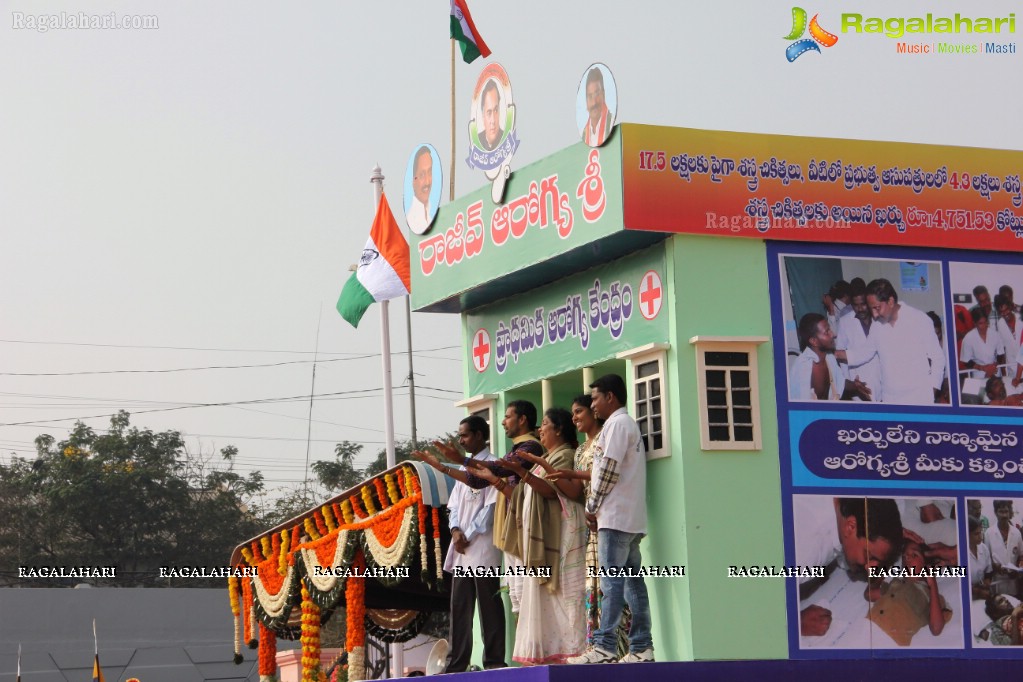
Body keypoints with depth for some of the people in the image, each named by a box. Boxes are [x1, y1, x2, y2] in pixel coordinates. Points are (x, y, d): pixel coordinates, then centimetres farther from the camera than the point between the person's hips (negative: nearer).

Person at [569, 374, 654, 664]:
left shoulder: (617, 423, -7)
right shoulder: (629, 424, 24)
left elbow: (609, 470, -15)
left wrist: (591, 507, -6)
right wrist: (597, 506, 14)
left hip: (615, 517, -10)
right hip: (631, 518, 10)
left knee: (612, 581, -13)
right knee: (633, 581, 6)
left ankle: (603, 647, -17)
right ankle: (642, 647, 4)